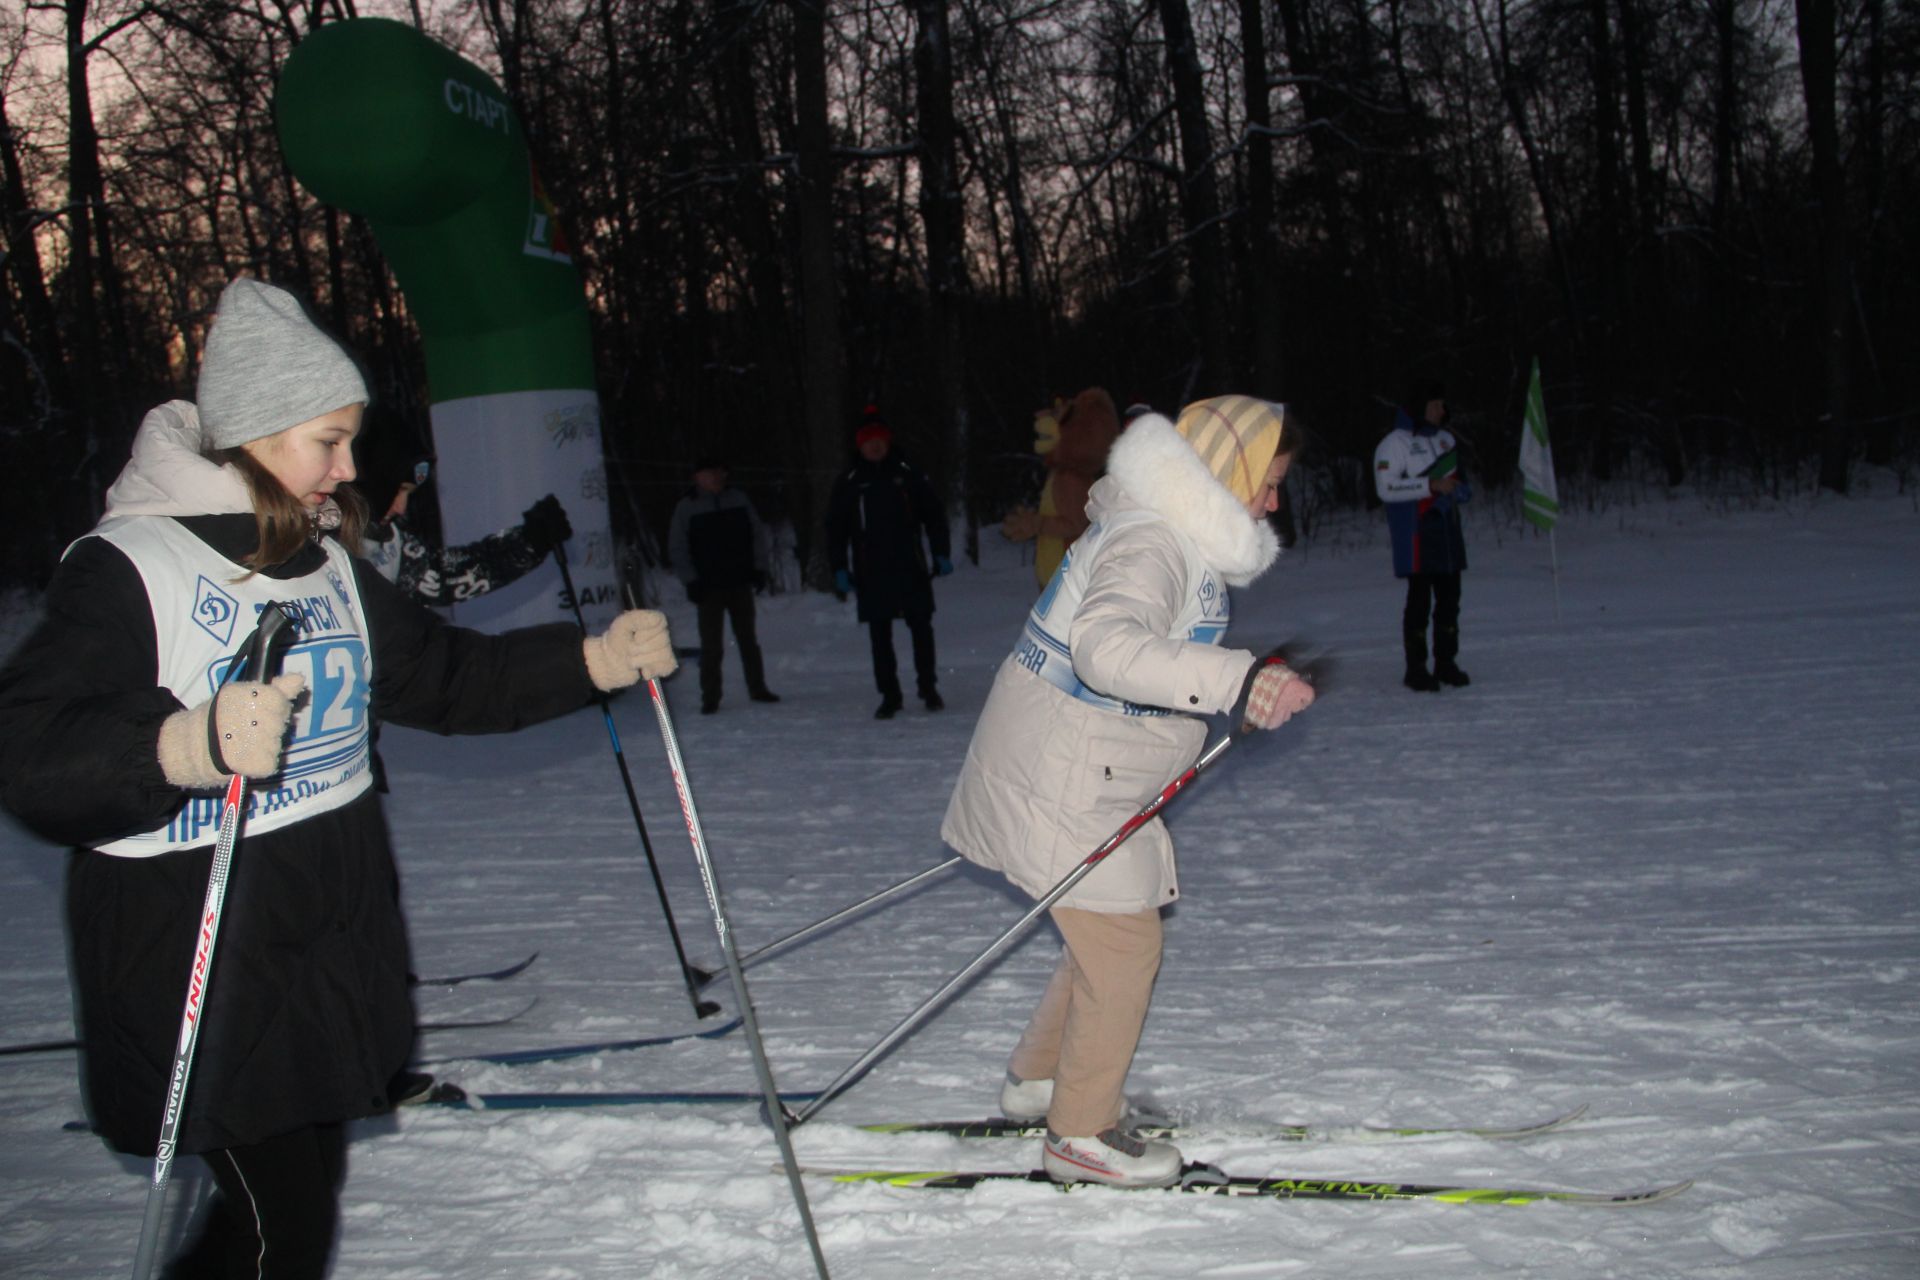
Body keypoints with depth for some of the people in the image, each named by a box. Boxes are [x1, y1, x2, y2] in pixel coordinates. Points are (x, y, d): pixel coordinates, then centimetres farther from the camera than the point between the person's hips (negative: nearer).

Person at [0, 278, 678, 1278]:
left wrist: (596, 659, 4)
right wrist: (189, 744, -43)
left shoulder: (329, 564, 11)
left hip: (334, 949, 8)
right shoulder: (125, 567, -14)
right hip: (199, 968, -7)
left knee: (304, 1190, 17)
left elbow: (446, 676, 16)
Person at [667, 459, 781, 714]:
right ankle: (710, 698, 3)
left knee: (748, 640, 11)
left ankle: (758, 688, 21)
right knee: (711, 645, -3)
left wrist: (759, 568, 2)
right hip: (708, 587, -3)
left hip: (740, 583, 3)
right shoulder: (686, 508, -3)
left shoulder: (738, 499, 4)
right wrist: (691, 581, -8)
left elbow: (756, 535, 9)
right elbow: (677, 549, -2)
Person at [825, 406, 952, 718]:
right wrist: (839, 569, 0)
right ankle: (889, 695, 10)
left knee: (921, 628, 2)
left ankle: (929, 688, 15)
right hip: (871, 573, 0)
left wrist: (942, 554, 3)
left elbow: (933, 514, 9)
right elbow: (835, 528, 7)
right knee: (880, 636, 2)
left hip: (911, 569, 0)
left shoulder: (907, 474, 5)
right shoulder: (849, 482, 5)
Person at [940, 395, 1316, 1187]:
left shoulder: (1174, 532, 10)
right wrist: (1236, 680, -53)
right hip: (1059, 781, -11)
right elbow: (1106, 645, -43)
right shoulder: (1148, 543, -24)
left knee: (1110, 933, 20)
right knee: (1123, 943, -2)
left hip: (1086, 777, 11)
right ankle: (1081, 1134, 13)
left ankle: (1039, 1076, 37)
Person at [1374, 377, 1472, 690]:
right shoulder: (1395, 443, -6)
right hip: (1416, 533, -7)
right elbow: (1386, 488, -15)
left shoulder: (1445, 439, 17)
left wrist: (1459, 488, 1)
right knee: (1419, 599, -6)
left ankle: (1446, 662, 17)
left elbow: (1459, 482, 26)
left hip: (1447, 531, 7)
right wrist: (1432, 486, -20)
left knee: (1449, 598, 8)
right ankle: (1416, 669, 0)